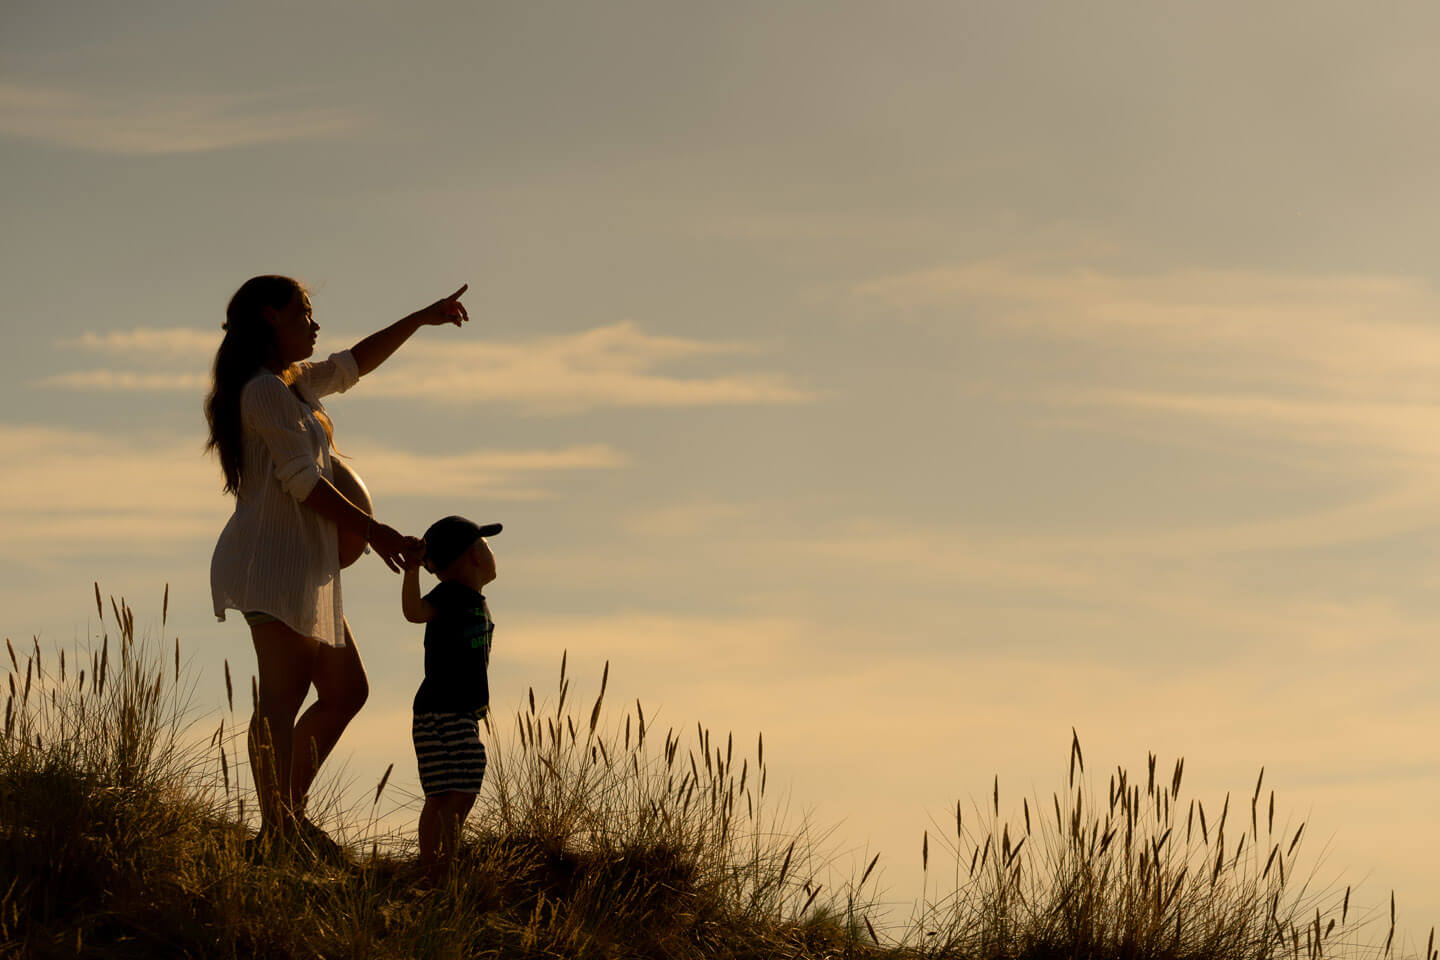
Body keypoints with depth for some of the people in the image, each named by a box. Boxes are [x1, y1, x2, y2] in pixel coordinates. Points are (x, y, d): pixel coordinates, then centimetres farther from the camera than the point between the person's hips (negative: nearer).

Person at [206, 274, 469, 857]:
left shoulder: (291, 383, 21)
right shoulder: (268, 390, -8)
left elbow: (353, 365, 36)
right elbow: (303, 482, -14)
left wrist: (423, 318, 38)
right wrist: (373, 532, -10)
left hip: (301, 567, 11)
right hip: (274, 556, -11)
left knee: (345, 690, 11)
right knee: (282, 695, -17)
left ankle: (289, 813, 13)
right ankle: (275, 831, -23)